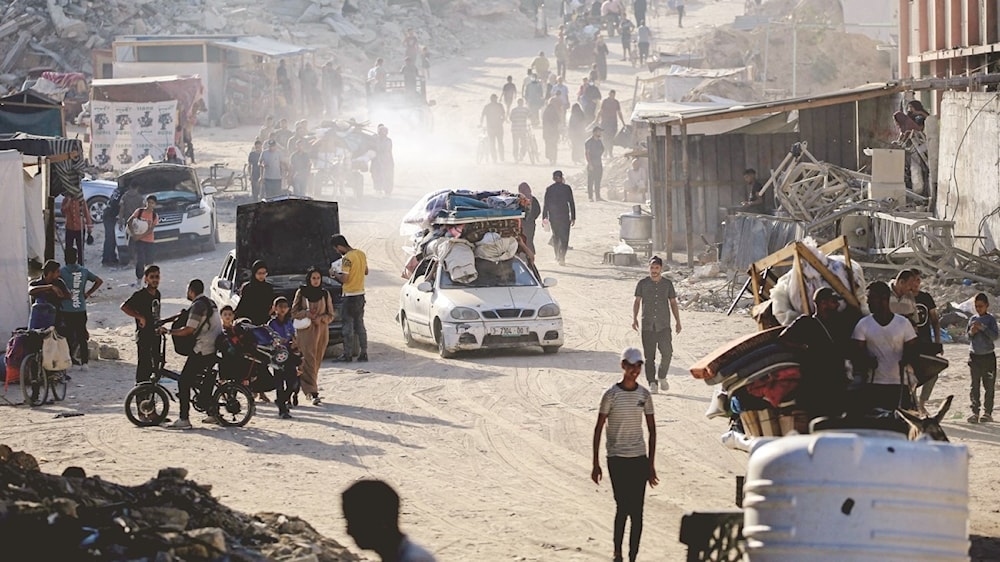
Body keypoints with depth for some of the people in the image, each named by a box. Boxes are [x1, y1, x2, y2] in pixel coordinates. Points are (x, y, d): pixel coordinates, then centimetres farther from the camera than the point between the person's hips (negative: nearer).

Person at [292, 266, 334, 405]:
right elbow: (294, 312, 3)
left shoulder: (325, 294, 8)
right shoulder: (301, 293, 3)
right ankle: (313, 393, -22)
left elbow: (330, 315, 9)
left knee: (317, 361, 5)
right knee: (309, 359, -13)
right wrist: (307, 313, -15)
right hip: (305, 331, -3)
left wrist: (320, 318, -11)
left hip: (321, 331, 3)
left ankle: (308, 388, 20)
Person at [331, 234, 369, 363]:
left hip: (350, 295, -8)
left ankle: (347, 354, 0)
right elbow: (366, 272, 19)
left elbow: (344, 279, -21)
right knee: (360, 325, 12)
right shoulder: (361, 254, 7)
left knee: (348, 326, -2)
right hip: (361, 293, 8)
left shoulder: (347, 258, -19)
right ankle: (363, 353, 11)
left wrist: (335, 274, -4)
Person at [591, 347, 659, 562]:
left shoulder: (644, 395, 6)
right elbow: (598, 429, -2)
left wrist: (651, 464, 7)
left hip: (639, 458, 3)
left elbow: (652, 430, 11)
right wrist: (596, 464, -4)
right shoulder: (611, 395, -5)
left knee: (637, 511, 1)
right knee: (623, 507, -8)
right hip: (617, 458, -3)